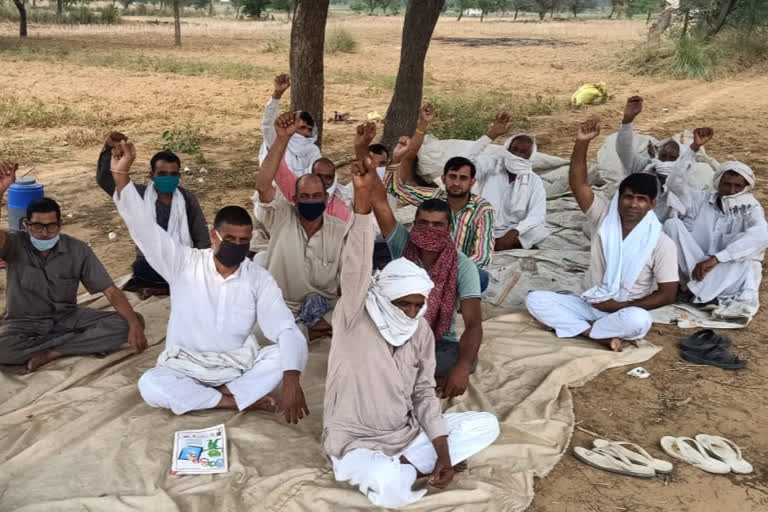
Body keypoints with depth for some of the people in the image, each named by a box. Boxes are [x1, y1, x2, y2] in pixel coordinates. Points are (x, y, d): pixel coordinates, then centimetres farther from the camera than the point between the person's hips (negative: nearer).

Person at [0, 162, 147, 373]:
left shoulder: (78, 250, -11)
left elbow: (110, 290, -13)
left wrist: (134, 324, -28)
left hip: (67, 318, 2)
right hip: (25, 323, -1)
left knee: (124, 325, -21)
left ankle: (50, 353, -21)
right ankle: (84, 343, -19)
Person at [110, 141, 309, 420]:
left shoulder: (259, 278, -7)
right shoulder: (185, 264, -7)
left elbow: (287, 331, -16)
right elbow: (143, 227, -17)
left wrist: (292, 381, -34)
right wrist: (121, 174, -31)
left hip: (239, 366, 1)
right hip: (186, 366, 0)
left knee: (290, 353, -25)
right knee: (150, 385, -32)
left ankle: (214, 395, -25)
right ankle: (236, 399, -21)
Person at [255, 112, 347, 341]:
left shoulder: (341, 231, -3)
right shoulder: (282, 218, -6)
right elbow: (262, 186, -25)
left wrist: (330, 320, -13)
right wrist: (282, 139, -35)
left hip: (326, 309, 2)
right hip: (281, 309, -1)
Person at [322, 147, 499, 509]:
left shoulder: (421, 330, -3)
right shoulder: (355, 318, -17)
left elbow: (424, 393, 3)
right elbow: (356, 266, -34)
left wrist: (443, 450, -7)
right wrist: (363, 199, -45)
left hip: (409, 433, 6)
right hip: (357, 441, -5)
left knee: (487, 425, -4)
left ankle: (405, 464, -8)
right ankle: (415, 466, -2)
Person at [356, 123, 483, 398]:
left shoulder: (463, 266, -14)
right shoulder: (402, 245, -9)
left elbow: (473, 323, -23)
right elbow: (378, 200, -20)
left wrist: (462, 367, -41)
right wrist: (362, 151, -33)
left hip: (439, 343, 0)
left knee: (467, 361, -34)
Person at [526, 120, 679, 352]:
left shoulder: (661, 243, -11)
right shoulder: (605, 216, -4)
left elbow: (668, 294, -9)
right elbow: (578, 184, -17)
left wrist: (620, 306, -15)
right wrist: (582, 142, -30)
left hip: (625, 310, -3)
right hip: (589, 304, 3)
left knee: (638, 321, -40)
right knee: (535, 299, -17)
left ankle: (583, 330, -15)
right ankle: (602, 335, -23)